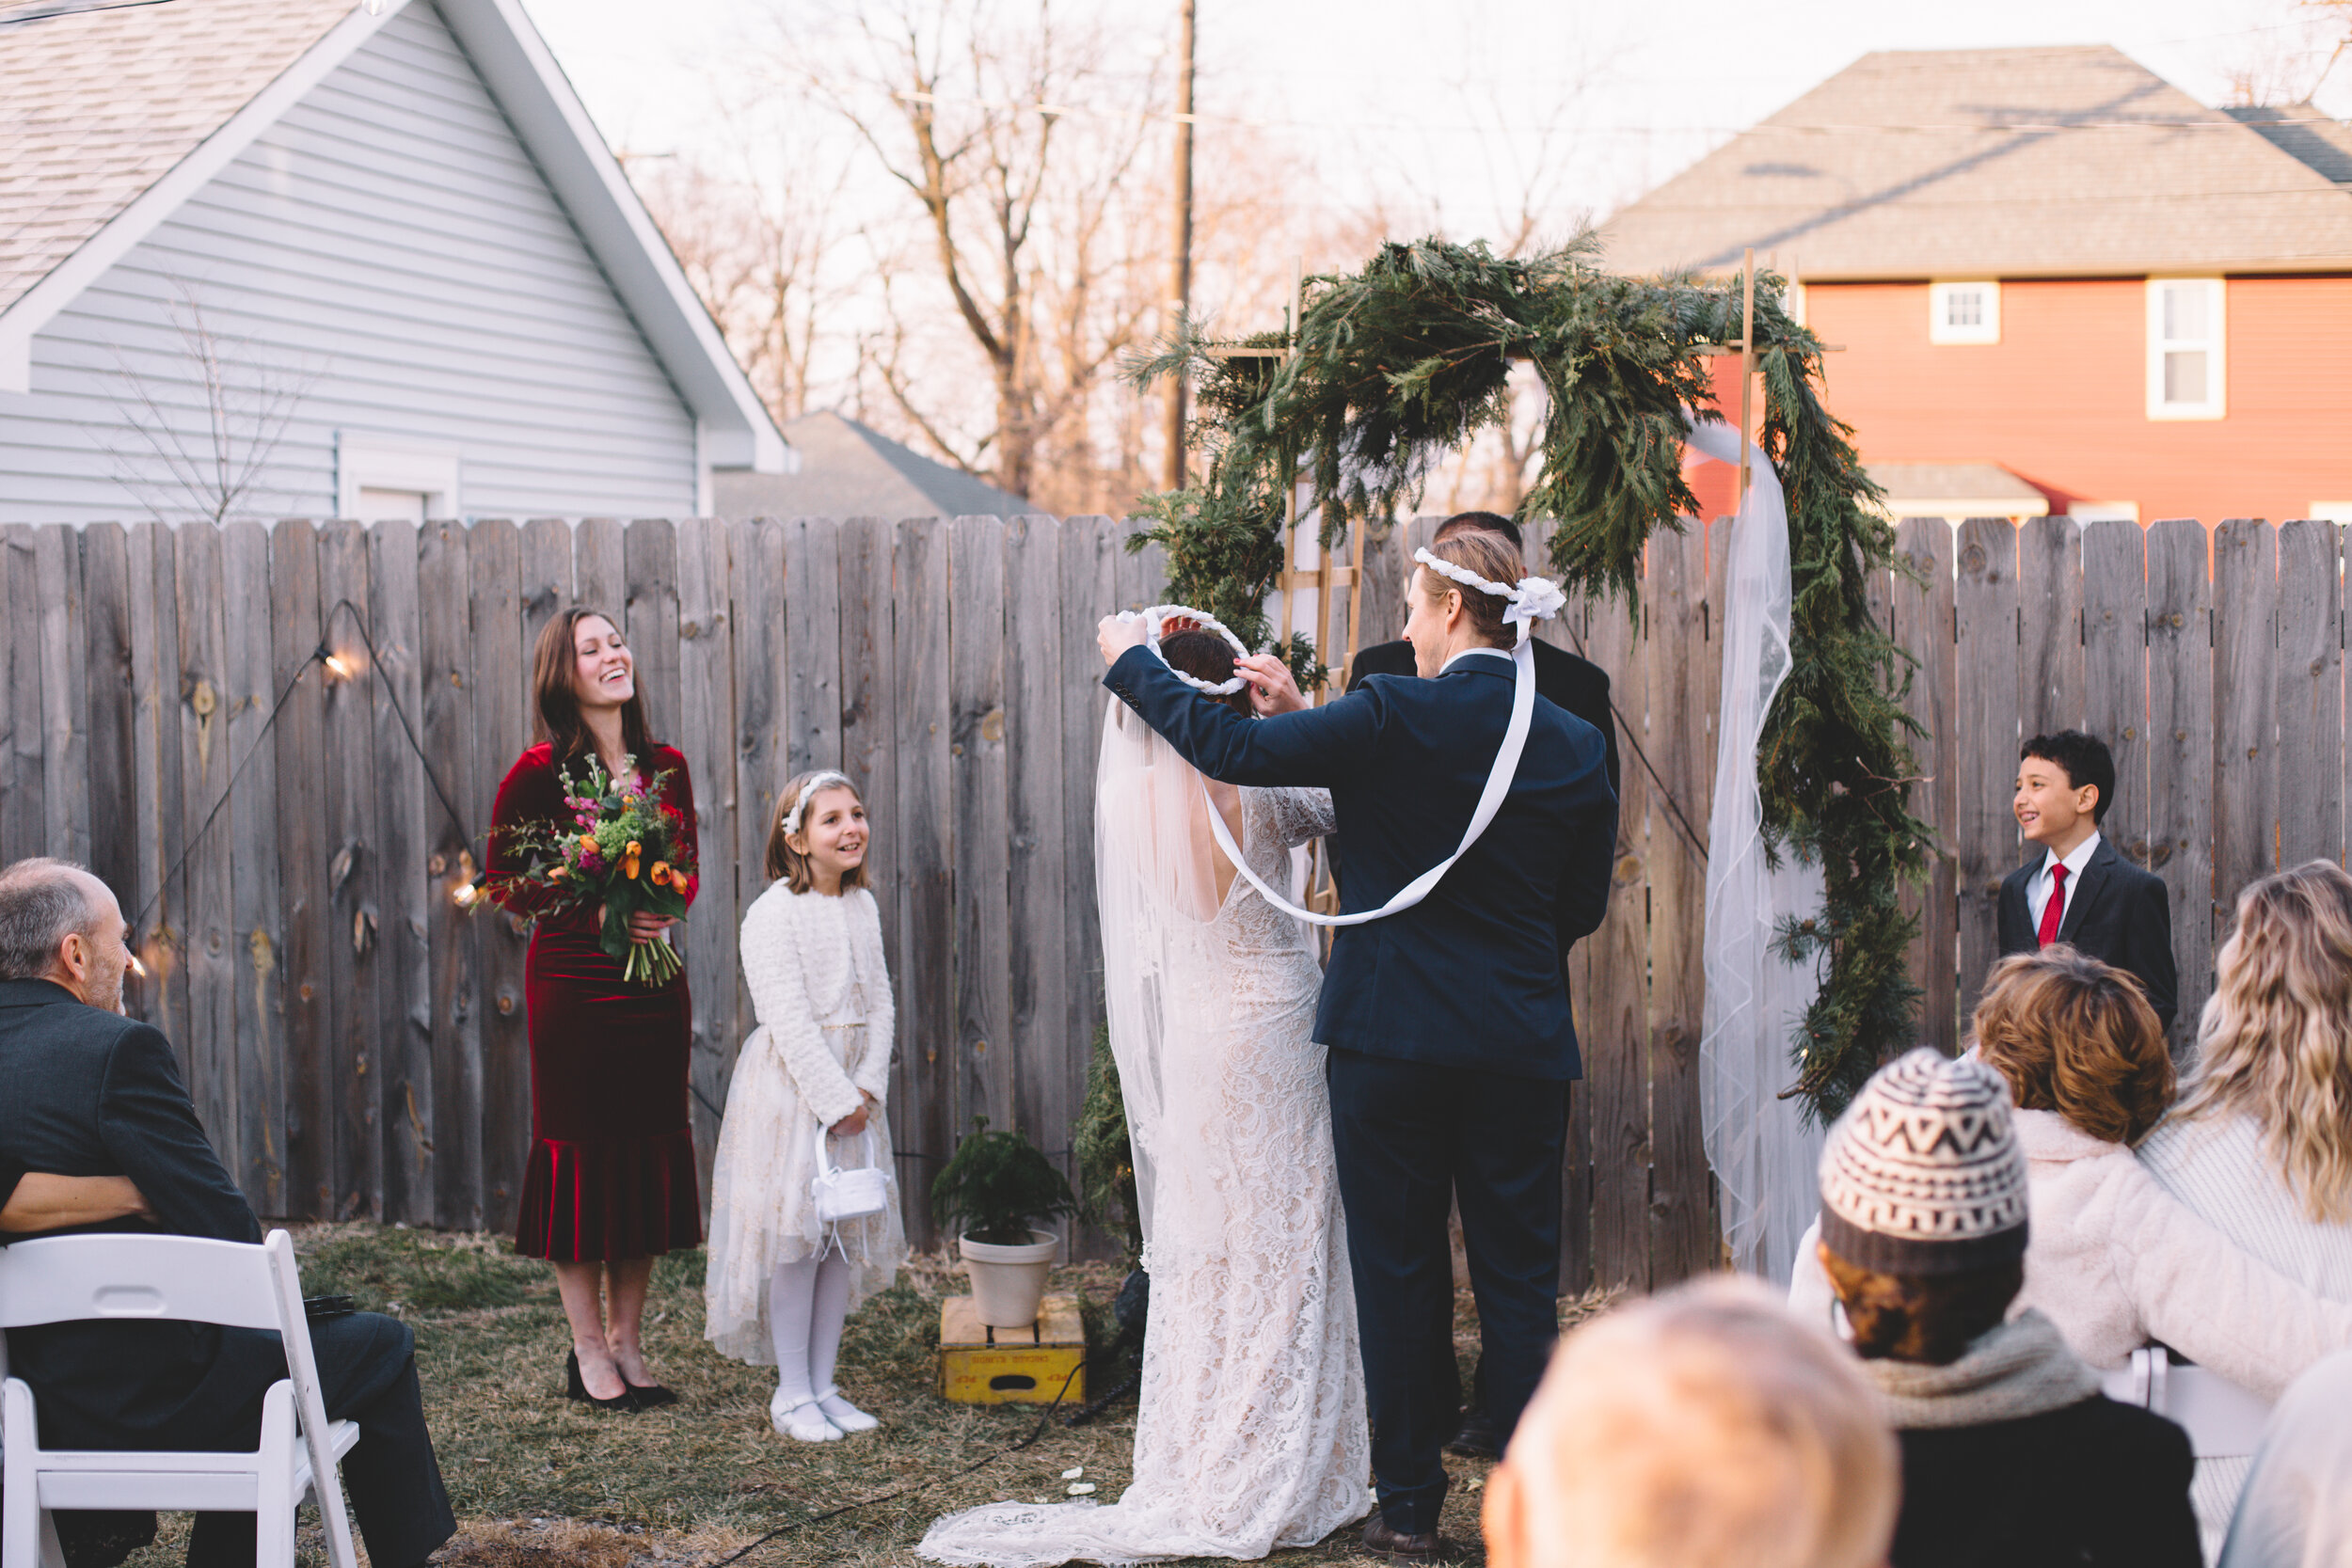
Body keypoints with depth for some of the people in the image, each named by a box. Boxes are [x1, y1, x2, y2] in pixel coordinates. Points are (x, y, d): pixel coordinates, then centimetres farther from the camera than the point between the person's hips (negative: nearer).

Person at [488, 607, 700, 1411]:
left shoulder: (665, 766, 7)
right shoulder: (539, 772, -7)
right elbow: (505, 879, -4)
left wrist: (665, 912, -5)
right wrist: (596, 914, -15)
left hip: (654, 978, 5)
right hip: (574, 981, -5)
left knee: (650, 1149, 8)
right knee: (580, 1152, -1)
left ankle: (628, 1340, 19)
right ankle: (588, 1349, 9)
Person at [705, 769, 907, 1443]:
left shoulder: (863, 906, 9)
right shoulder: (773, 913, -13)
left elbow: (880, 1002, 9)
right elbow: (788, 1020, -17)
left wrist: (868, 1085, -4)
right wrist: (835, 1099, -17)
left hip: (853, 1087, 7)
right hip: (789, 1089, -7)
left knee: (848, 1236, 8)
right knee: (796, 1236, -5)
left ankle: (823, 1385, 17)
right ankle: (792, 1393, 5)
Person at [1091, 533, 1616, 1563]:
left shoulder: (1397, 717, -12)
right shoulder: (1575, 745, 2)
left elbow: (1232, 750, -11)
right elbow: (1583, 905, 11)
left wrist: (1132, 662, 2)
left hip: (1393, 1037, -3)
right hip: (1523, 1047, 3)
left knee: (1400, 1274, 7)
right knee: (1520, 1280, 9)